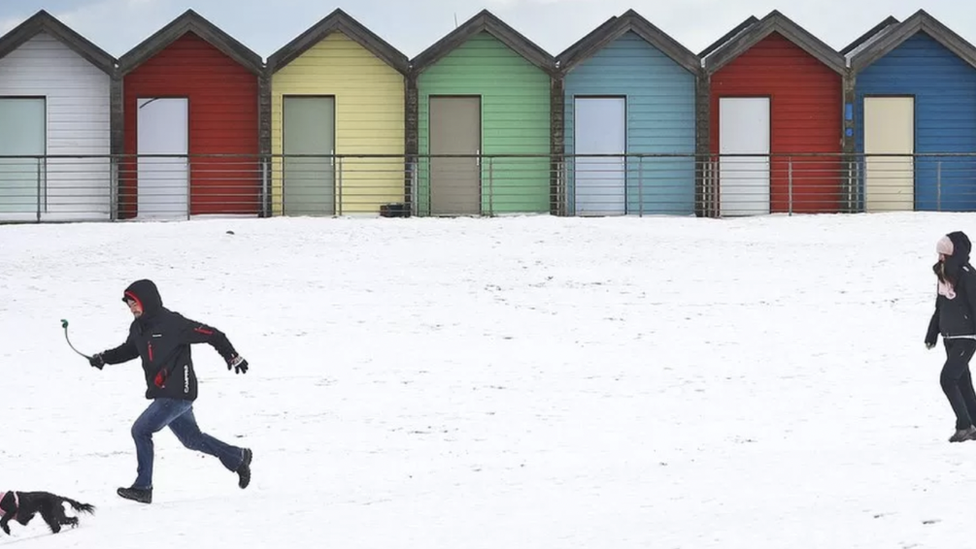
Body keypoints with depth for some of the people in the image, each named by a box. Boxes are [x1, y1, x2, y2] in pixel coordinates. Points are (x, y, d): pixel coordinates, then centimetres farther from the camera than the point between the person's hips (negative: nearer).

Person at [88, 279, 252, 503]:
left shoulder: (171, 323, -19)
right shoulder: (139, 327, 6)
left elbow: (211, 335, -15)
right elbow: (129, 349, 25)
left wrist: (232, 357, -9)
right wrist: (104, 358, 9)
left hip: (178, 394, -9)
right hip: (163, 394, 9)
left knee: (141, 430, -11)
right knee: (191, 438, 19)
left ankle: (143, 487, -5)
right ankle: (238, 458, 35)